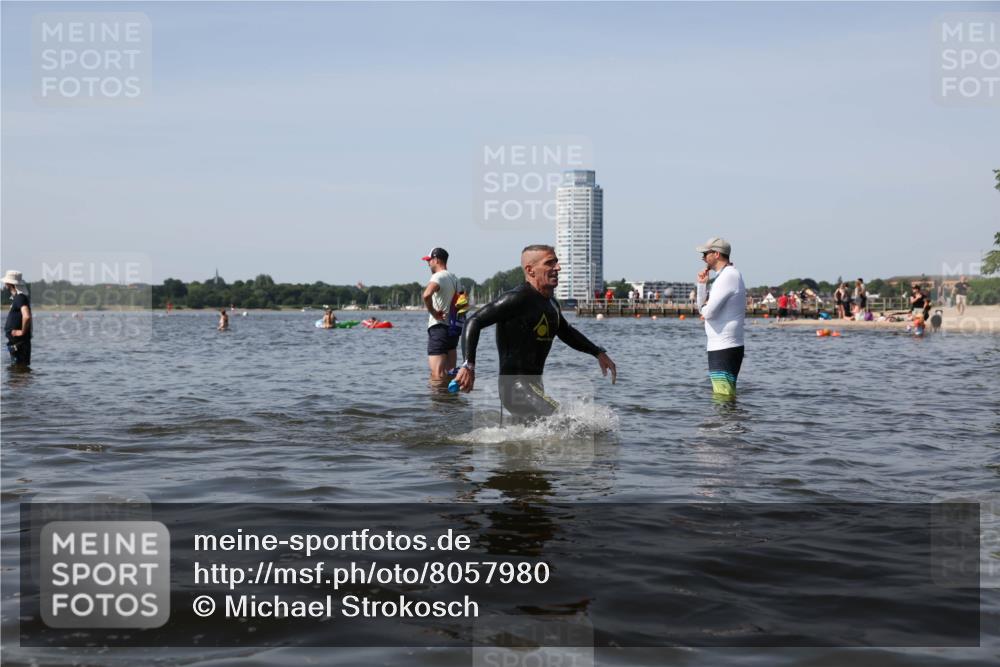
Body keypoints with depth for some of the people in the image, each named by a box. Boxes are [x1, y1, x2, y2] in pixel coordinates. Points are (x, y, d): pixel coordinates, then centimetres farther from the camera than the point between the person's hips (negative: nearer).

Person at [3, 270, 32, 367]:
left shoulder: (20, 298, -17)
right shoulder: (15, 297, 14)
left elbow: (26, 316, -33)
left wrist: (22, 332, -21)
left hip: (19, 342, -10)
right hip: (14, 341, 10)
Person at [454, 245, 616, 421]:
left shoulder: (551, 304, 14)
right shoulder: (518, 299, -14)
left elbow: (566, 333, 33)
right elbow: (474, 322, -18)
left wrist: (598, 353, 26)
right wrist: (469, 365, -29)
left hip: (534, 385, 10)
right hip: (516, 387, -10)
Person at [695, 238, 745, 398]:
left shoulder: (728, 276, -15)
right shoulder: (726, 275, 18)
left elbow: (708, 312, -22)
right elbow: (702, 307, 21)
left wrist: (704, 307, 1)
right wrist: (702, 284, 7)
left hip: (725, 349, -11)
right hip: (721, 347, 11)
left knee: (724, 396, -11)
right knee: (719, 396, 16)